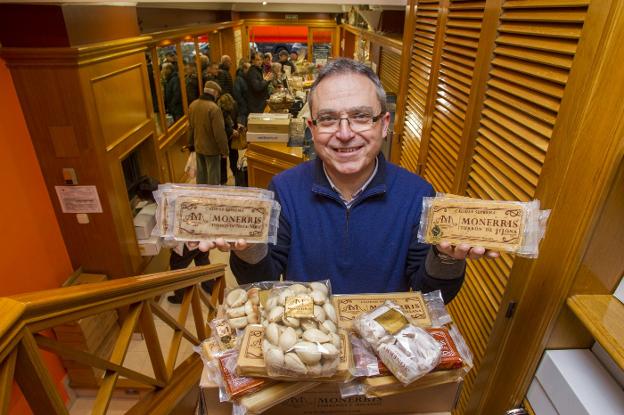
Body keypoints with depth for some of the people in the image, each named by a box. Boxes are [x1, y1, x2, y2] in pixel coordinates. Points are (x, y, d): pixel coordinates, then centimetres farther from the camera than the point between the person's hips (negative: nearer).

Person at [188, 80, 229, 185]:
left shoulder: (193, 105, 0)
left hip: (198, 146, 7)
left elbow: (190, 127, 10)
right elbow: (219, 132, -23)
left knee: (201, 173, 20)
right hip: (212, 148, -7)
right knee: (213, 176, 7)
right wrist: (224, 150, -13)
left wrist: (191, 144, 21)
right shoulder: (214, 108, -24)